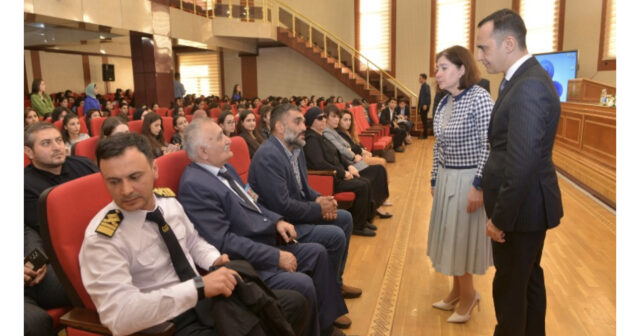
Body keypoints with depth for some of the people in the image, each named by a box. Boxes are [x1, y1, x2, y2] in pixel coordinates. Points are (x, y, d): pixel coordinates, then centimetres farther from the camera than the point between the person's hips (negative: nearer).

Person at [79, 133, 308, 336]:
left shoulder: (169, 202, 0)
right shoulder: (102, 239, -19)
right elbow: (119, 314, -28)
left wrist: (215, 261, -5)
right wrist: (199, 287, -32)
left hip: (204, 298, 7)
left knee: (294, 303, 2)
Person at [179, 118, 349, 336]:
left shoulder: (224, 167, 8)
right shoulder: (194, 185, -22)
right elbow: (224, 242, -26)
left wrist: (276, 221, 3)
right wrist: (275, 256, -22)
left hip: (266, 243, 10)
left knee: (317, 252, 10)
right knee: (303, 285, -24)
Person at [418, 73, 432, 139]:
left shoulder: (426, 86, -10)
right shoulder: (422, 86, 18)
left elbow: (428, 95, -18)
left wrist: (425, 105, -23)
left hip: (424, 106, -9)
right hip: (422, 106, 9)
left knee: (424, 120, -6)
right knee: (423, 120, 11)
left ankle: (425, 135, -3)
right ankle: (424, 134, 16)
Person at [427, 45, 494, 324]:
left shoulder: (480, 98, -15)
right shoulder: (443, 103, 7)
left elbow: (490, 147, -19)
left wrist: (478, 185, -21)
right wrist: (434, 180, 13)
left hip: (468, 181, -7)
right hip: (446, 180, 7)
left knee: (464, 238, 5)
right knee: (450, 236, 16)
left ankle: (468, 294, 27)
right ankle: (458, 291, 34)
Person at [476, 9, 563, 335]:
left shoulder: (528, 87, -24)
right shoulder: (525, 77, 9)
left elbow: (522, 163, -27)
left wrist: (500, 217, -19)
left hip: (522, 206, -10)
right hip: (526, 202, 10)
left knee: (509, 285, 6)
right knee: (528, 277, 23)